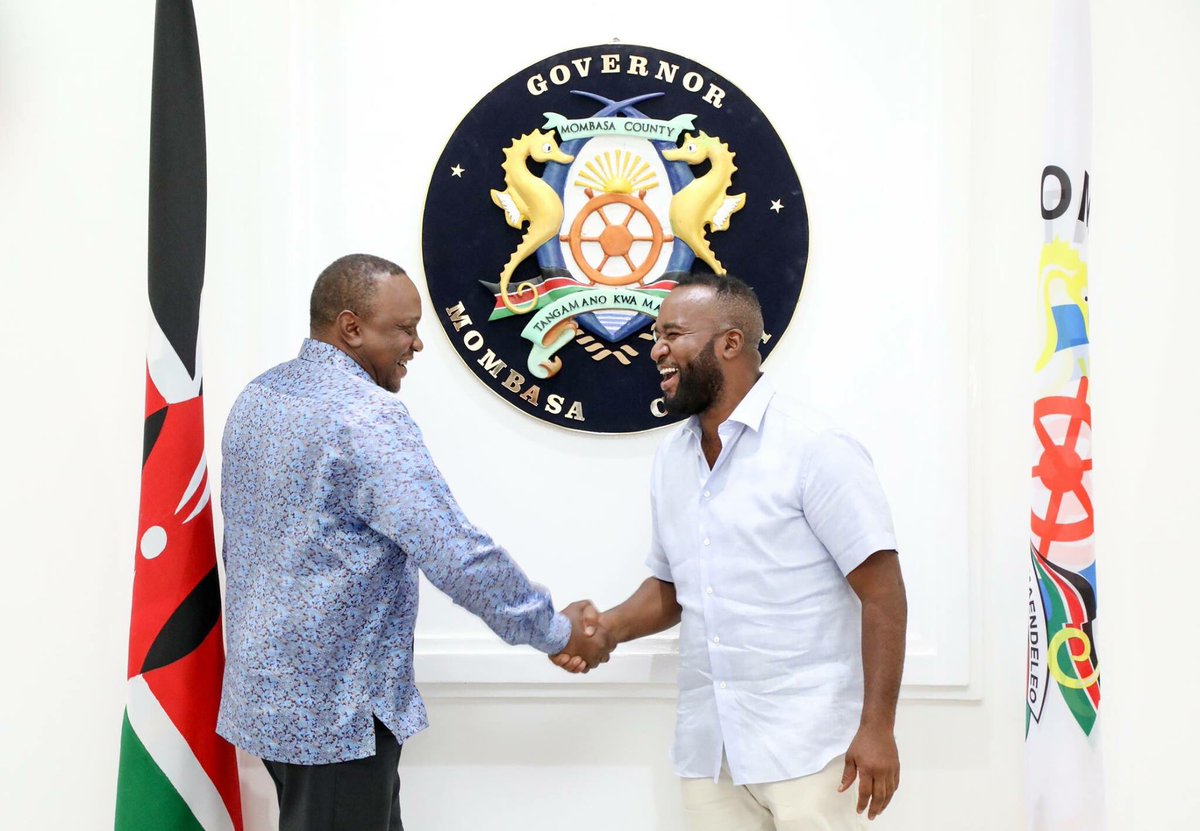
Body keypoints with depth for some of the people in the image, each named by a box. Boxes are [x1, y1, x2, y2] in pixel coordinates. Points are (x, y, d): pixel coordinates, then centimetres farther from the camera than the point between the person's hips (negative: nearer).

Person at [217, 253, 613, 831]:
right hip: (332, 706, -9)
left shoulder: (256, 398, 8)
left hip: (271, 686, 9)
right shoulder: (367, 415, -21)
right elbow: (459, 556, -25)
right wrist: (556, 632, -13)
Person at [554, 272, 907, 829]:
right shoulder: (671, 461, 10)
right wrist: (605, 628, 0)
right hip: (707, 747, 6)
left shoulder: (816, 450, -11)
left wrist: (877, 727, -16)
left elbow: (882, 595, -12)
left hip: (805, 748, -6)